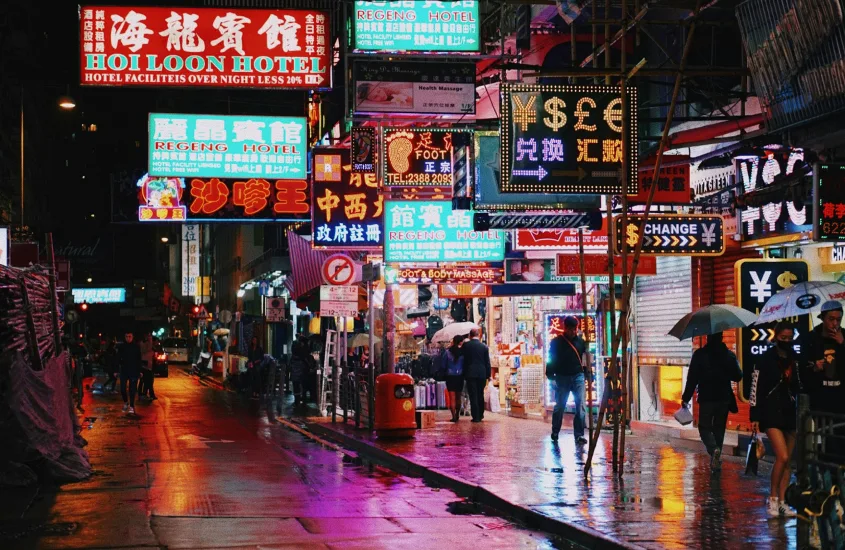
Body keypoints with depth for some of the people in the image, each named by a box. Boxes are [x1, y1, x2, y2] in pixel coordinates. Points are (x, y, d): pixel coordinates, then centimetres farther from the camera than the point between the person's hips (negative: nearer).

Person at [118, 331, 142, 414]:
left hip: (134, 371, -1)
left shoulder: (136, 347, -1)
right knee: (122, 389, 0)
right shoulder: (122, 347, 0)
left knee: (132, 389, 0)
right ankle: (126, 402, 24)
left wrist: (140, 371, 0)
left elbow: (139, 360, 2)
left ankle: (131, 406, 5)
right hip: (124, 371, 1)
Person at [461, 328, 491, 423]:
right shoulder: (484, 347, 1)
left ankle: (476, 416, -4)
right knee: (480, 395, 15)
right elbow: (487, 362, 4)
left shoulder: (466, 345, -3)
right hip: (482, 374, 2)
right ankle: (480, 415, 22)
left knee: (473, 396, -1)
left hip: (470, 374, -2)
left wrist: (464, 373, 16)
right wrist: (488, 375, 11)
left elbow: (463, 358, 5)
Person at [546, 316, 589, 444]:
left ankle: (579, 435, -7)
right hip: (562, 377, -2)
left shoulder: (580, 342, 8)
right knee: (559, 406, 7)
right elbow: (551, 360, 0)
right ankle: (555, 432, 24)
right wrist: (551, 377, -7)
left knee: (580, 406, -9)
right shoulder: (556, 342, -1)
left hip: (578, 377, 2)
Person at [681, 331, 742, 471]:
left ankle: (714, 450, -20)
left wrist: (686, 398, -4)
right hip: (724, 398, 3)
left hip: (706, 398, -3)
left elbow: (692, 378, -10)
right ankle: (716, 459, 16)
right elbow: (738, 376, 5)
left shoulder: (699, 355, -8)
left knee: (704, 427, 7)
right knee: (719, 428, 15)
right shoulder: (729, 355, 0)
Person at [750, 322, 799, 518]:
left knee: (788, 460, 4)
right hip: (772, 413, -5)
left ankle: (781, 502, 10)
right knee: (782, 457, -16)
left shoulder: (796, 360, 10)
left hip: (791, 413, 5)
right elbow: (756, 388, -5)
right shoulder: (766, 360, -5)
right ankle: (772, 498, -2)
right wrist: (755, 417, -9)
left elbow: (801, 387, 18)